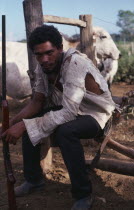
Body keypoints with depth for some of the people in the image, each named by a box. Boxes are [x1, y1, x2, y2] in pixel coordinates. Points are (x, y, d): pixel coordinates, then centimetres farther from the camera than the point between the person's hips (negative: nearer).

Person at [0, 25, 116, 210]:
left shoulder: (75, 63, -32)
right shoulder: (43, 66, -9)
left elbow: (68, 113, -38)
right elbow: (38, 101, 0)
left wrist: (25, 125, -39)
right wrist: (15, 120, -19)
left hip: (96, 114, -7)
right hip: (68, 109, 8)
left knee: (64, 131, -36)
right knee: (28, 121, -5)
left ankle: (83, 195, -18)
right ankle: (34, 179, 12)